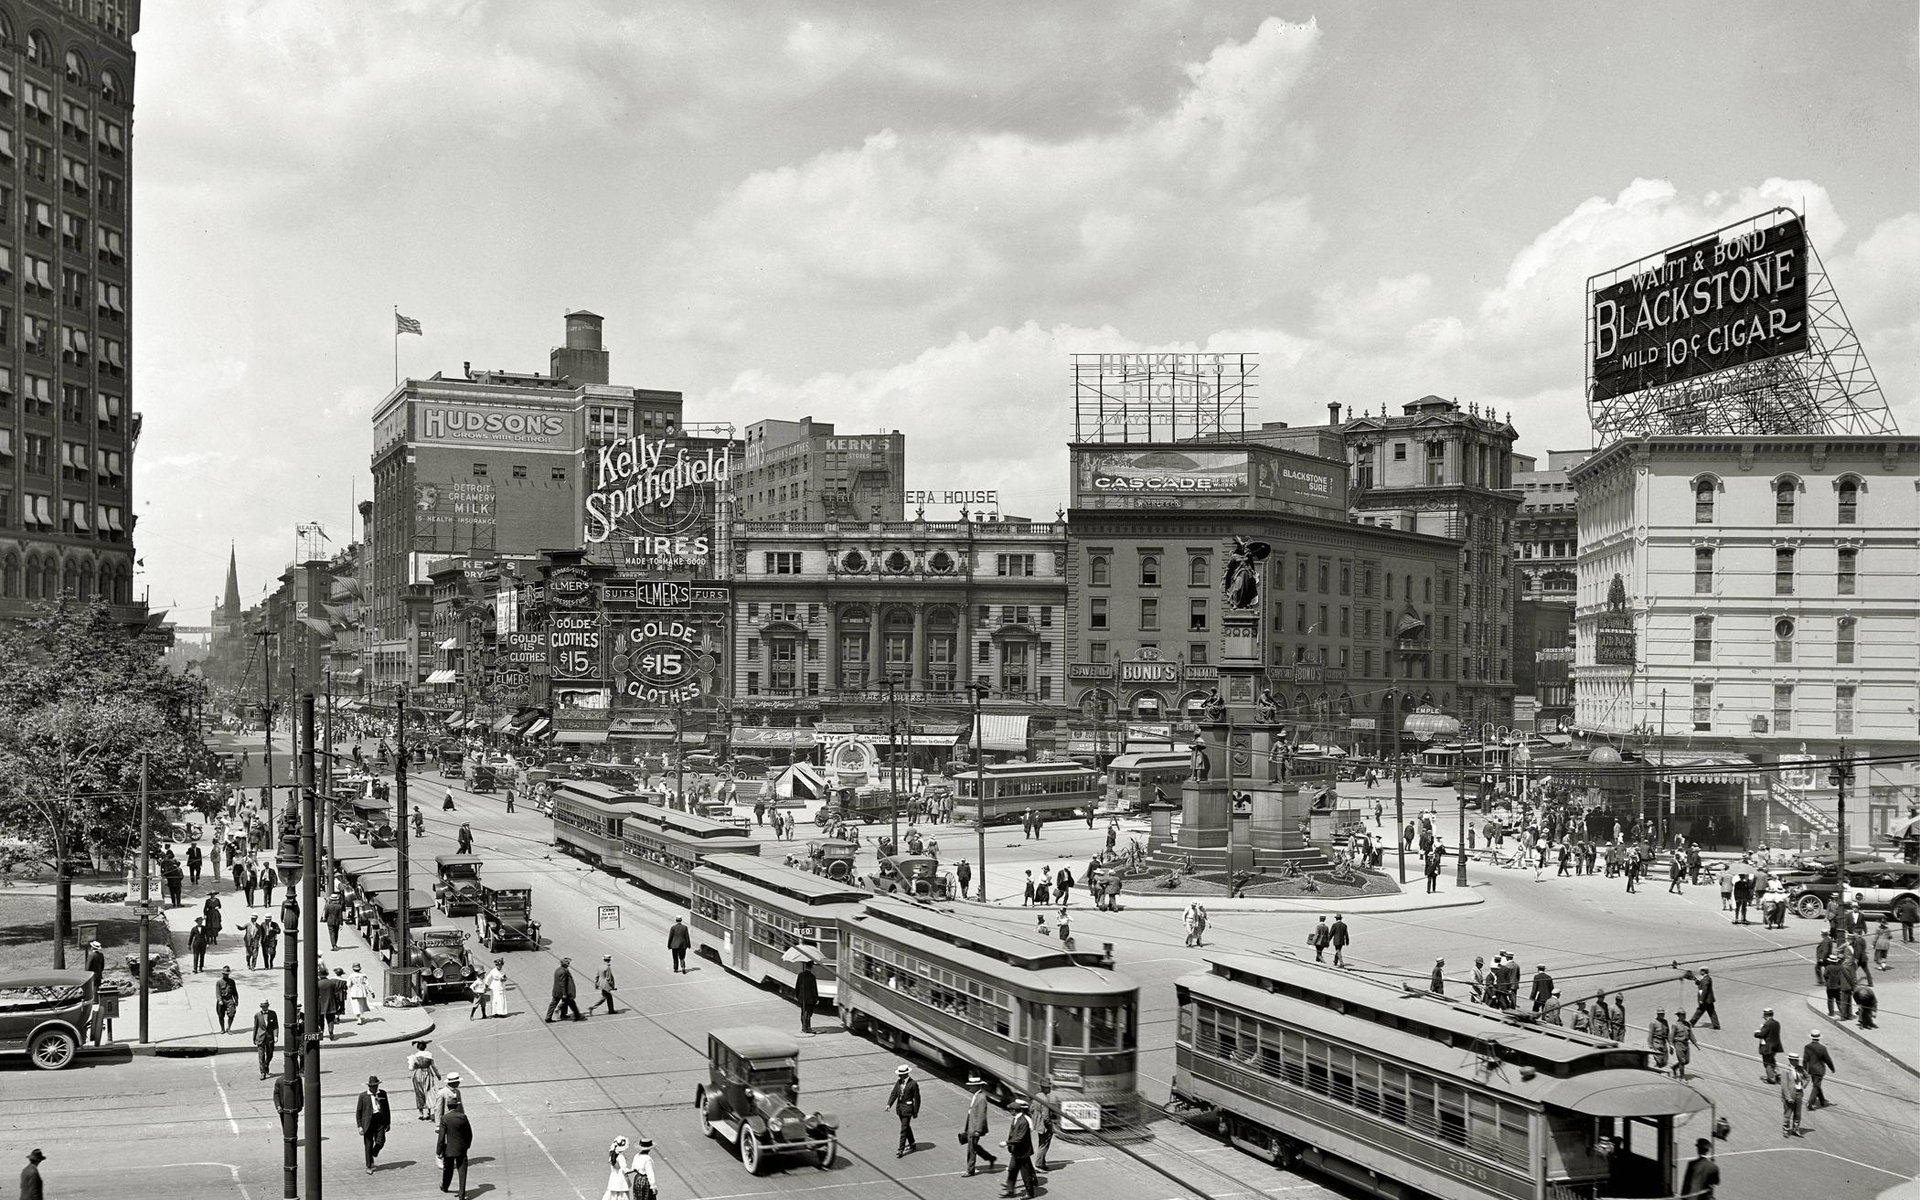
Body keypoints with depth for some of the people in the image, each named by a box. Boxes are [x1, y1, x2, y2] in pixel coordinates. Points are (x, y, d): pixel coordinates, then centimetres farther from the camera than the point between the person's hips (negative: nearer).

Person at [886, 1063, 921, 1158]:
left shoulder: (913, 1084, -17)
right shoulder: (899, 1082, 2)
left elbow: (917, 1098, -11)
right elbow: (894, 1094, 1)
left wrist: (916, 1112, -9)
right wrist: (889, 1104, -13)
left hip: (908, 1108, -7)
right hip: (899, 1107, 7)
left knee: (904, 1129, -7)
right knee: (906, 1126, 20)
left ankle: (900, 1150, -3)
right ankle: (912, 1144, 37)